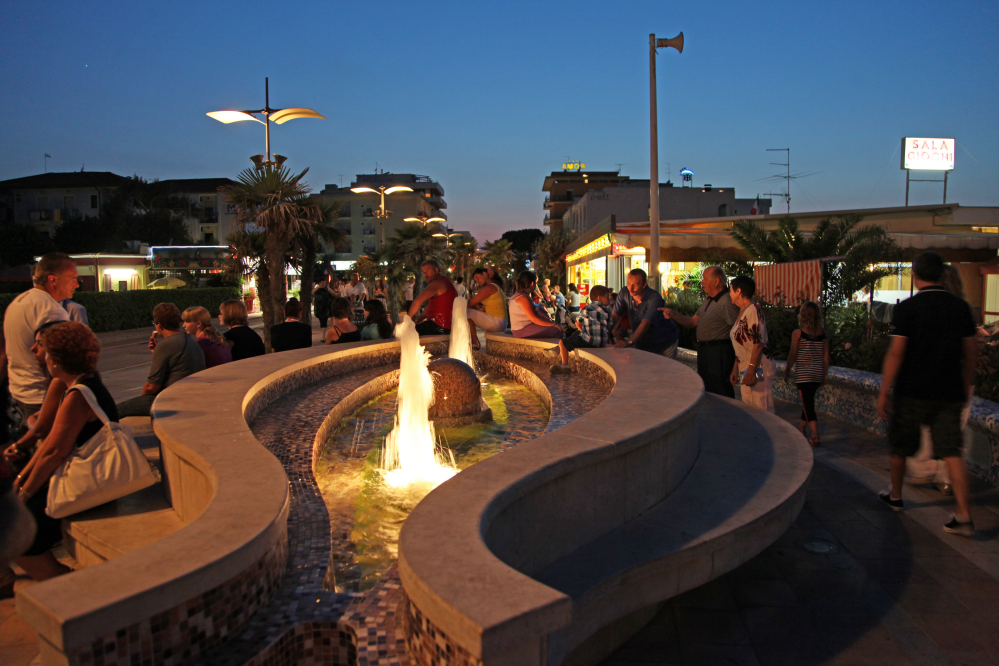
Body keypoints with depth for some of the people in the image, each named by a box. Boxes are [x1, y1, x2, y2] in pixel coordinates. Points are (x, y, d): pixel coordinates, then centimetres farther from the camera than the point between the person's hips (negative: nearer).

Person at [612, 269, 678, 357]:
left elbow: (646, 323, -39)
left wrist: (629, 342, -53)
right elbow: (615, 316, -14)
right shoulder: (624, 293, -10)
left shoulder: (654, 298, -27)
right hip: (642, 344, 4)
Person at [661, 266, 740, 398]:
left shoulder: (727, 302, -17)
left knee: (721, 394, -4)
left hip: (719, 353, -10)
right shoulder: (708, 300, 15)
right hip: (704, 351, 10)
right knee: (705, 391, 20)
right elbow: (693, 322, 18)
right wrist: (673, 314, 3)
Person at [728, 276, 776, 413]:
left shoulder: (754, 311, -15)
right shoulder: (741, 313, 15)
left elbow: (758, 345, -20)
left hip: (759, 369, -10)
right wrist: (735, 369, 18)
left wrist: (751, 371, -23)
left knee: (763, 411, -7)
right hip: (745, 370, 10)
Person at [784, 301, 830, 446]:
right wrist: (824, 376, 14)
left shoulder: (798, 333, -11)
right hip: (818, 374, 5)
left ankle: (815, 436, -8)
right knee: (808, 401, 21)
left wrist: (787, 371, 5)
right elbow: (826, 357, 5)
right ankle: (802, 428, 36)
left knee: (808, 403, -2)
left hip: (803, 373, -5)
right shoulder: (823, 334, 1)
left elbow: (792, 355, -8)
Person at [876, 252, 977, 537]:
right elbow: (971, 353, 9)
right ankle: (964, 516, -3)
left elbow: (896, 353, -14)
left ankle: (895, 496, 31)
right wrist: (966, 387, 21)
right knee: (952, 452, 4)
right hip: (950, 394, 4)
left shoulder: (907, 308, -11)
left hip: (912, 392, -4)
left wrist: (883, 393, -9)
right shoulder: (960, 307, 4)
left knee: (900, 447, 15)